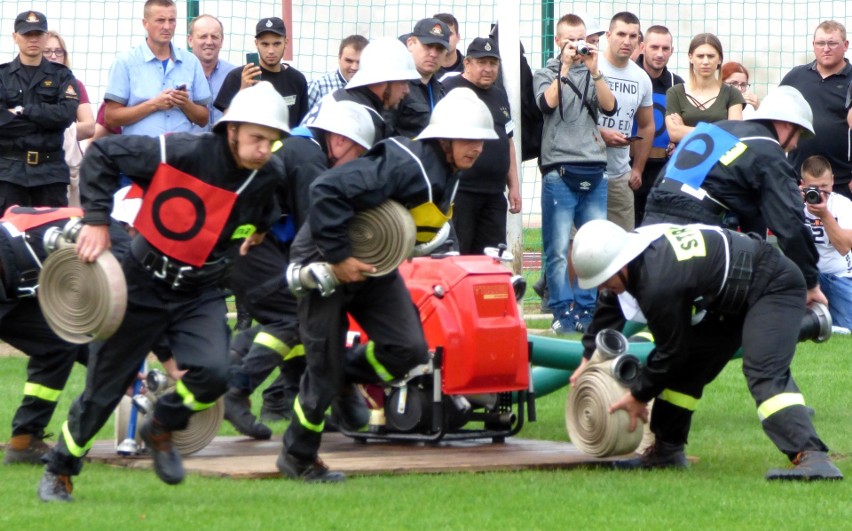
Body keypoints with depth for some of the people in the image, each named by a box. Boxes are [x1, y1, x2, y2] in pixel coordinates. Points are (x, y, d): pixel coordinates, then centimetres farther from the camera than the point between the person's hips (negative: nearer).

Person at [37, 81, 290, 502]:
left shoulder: (271, 175, -9)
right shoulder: (180, 153, -23)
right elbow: (101, 154, -15)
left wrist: (258, 230, 2)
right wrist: (96, 220, -17)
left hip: (201, 293, 3)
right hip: (144, 282, -3)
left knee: (213, 374, -22)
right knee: (103, 388, 4)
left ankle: (161, 429, 10)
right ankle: (59, 471, 27)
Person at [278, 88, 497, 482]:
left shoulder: (447, 174, 1)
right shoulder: (406, 165, -29)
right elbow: (328, 191, -36)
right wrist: (338, 256, -31)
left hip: (373, 266, 8)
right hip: (327, 263, -8)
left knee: (409, 349, -8)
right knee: (325, 366, -1)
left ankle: (344, 377, 18)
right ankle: (297, 457, 18)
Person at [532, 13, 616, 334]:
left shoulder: (593, 76, 17)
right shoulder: (546, 74, 8)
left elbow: (610, 107, 1)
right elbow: (547, 104, -11)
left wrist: (594, 71, -8)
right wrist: (566, 68, -12)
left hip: (594, 173, 3)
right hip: (559, 172, -3)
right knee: (558, 250, -7)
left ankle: (586, 310, 9)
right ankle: (563, 313, -5)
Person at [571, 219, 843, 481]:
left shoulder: (658, 285, -33)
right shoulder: (634, 242, -6)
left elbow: (670, 351, -18)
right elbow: (610, 305, 17)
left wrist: (638, 395, -3)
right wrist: (590, 356, 21)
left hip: (774, 287, -11)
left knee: (764, 372, -28)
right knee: (686, 364, 11)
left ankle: (811, 457, -41)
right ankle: (666, 451, 22)